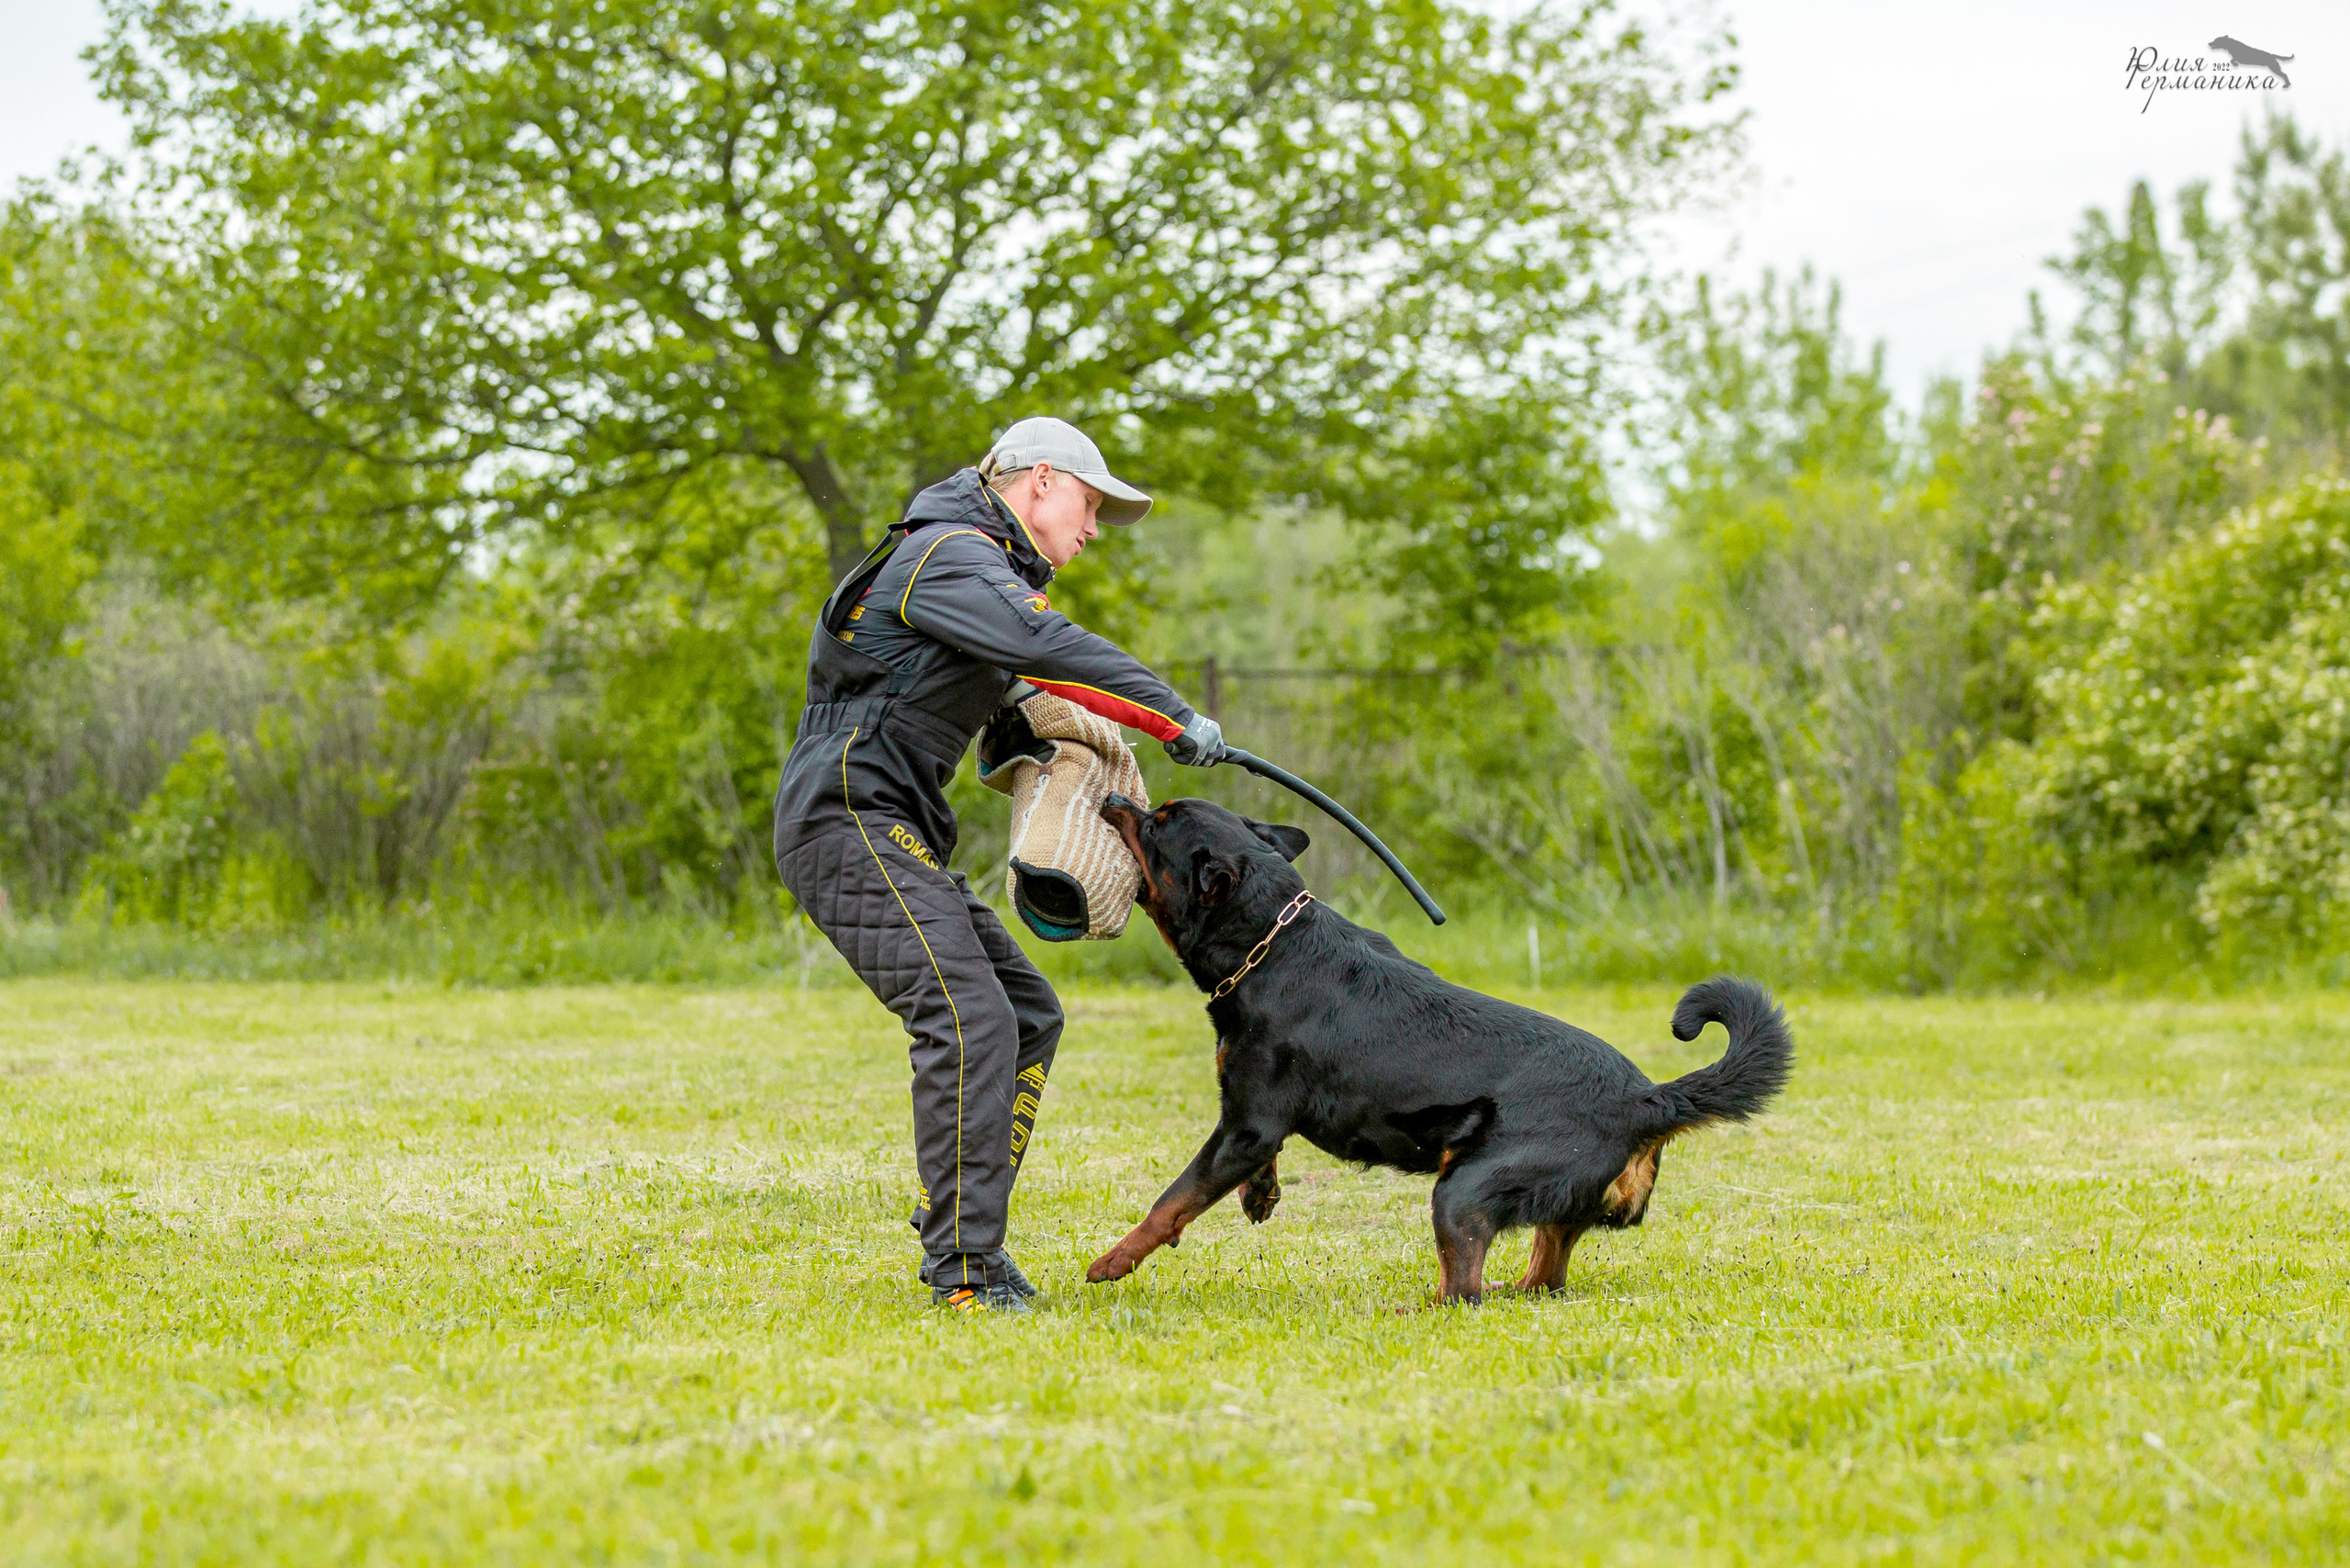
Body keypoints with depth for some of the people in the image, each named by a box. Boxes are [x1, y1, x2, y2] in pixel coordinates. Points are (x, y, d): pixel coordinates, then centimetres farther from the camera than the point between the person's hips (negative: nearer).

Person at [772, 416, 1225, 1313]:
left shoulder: (975, 567, 24)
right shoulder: (951, 555, -11)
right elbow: (1047, 646, -27)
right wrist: (1177, 716, -25)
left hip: (898, 836, 11)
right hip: (850, 820, -11)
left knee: (1028, 1013, 9)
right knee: (969, 1019, -22)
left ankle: (956, 1233, 11)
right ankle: (965, 1265, -22)